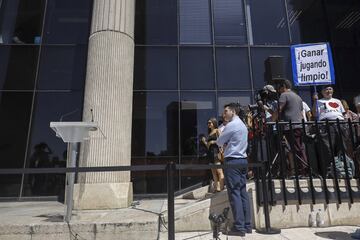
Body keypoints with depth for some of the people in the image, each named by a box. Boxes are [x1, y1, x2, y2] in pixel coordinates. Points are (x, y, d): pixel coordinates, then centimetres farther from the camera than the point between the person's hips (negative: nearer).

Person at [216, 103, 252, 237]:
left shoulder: (231, 125, -11)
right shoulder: (242, 125, 17)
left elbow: (219, 142, -3)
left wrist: (224, 144, 15)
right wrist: (227, 144, 10)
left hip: (232, 161, -9)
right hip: (242, 160, 9)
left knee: (234, 193, -6)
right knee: (243, 192, 8)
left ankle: (239, 227, -4)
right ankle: (247, 225, 12)